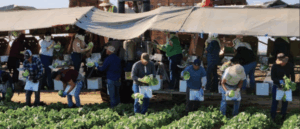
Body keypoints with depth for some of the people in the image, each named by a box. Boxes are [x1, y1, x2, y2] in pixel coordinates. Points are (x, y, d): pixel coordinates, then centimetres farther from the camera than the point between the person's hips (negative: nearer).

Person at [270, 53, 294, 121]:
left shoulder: (290, 65, -8)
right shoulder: (275, 66, -15)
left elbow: (292, 75, 5)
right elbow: (272, 77, -12)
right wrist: (279, 81, -27)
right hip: (277, 86, -2)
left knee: (285, 101, 10)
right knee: (275, 101, 3)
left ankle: (283, 115, 27)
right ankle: (273, 117, 16)